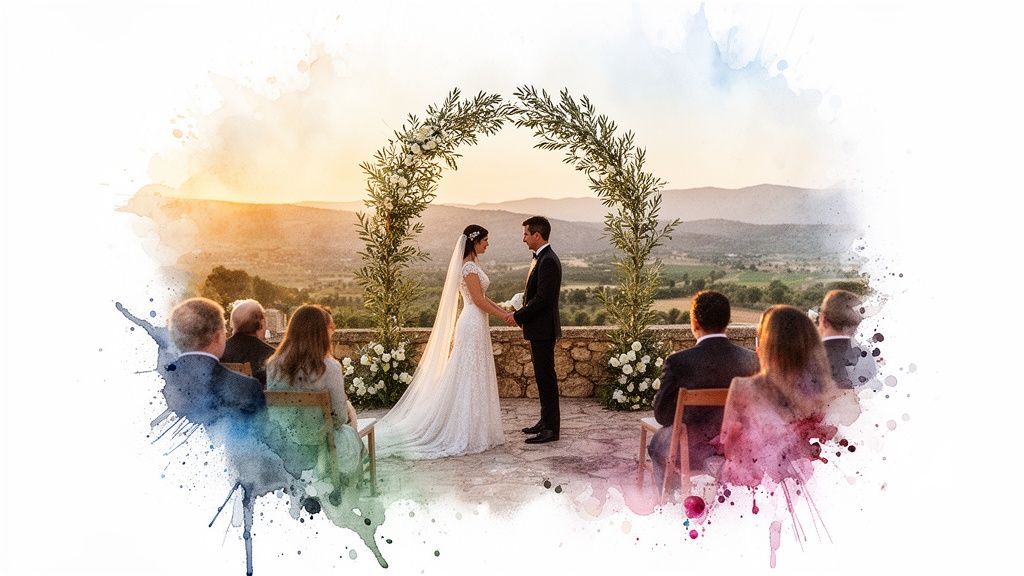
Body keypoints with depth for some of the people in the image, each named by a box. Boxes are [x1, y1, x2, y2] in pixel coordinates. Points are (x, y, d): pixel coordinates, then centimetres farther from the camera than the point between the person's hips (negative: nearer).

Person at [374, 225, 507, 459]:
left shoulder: (472, 264, 14)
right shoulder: (469, 267, -16)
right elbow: (479, 300, -18)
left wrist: (504, 311, 13)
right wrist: (504, 316, -12)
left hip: (475, 324, 10)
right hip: (474, 324, -10)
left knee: (475, 377, 13)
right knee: (470, 378, -4)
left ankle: (472, 429, 20)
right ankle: (467, 433, 3)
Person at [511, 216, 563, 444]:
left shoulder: (548, 261, -18)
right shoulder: (542, 258, 14)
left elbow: (542, 298, -23)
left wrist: (518, 316, -16)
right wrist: (520, 314, 11)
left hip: (543, 329, -10)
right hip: (539, 328, 10)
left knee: (546, 376, -4)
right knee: (543, 376, 16)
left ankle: (551, 428, 3)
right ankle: (546, 420, 26)